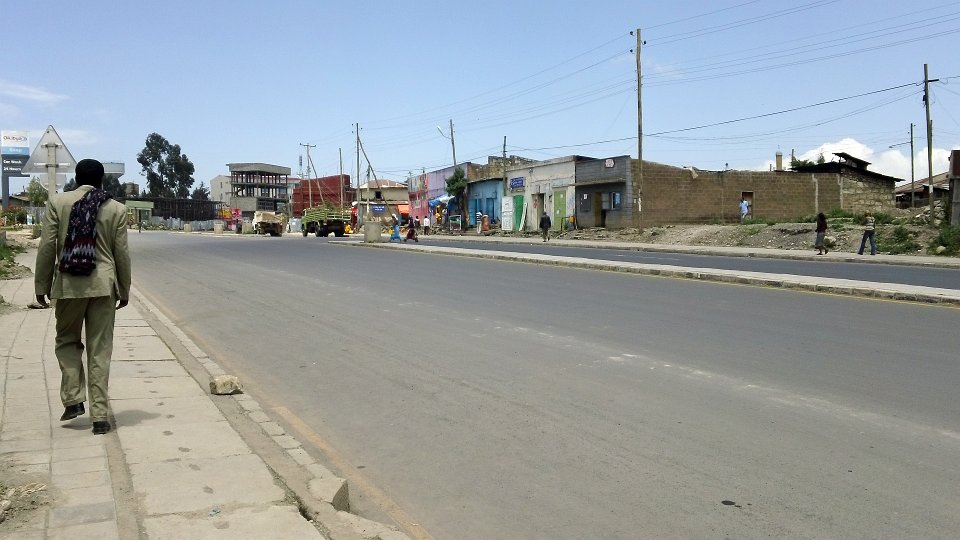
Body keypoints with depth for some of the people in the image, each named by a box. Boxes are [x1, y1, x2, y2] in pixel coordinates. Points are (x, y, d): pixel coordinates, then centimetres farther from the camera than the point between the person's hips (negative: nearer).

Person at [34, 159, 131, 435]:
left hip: (68, 285, 0)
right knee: (100, 351, 3)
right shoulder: (116, 208, 1)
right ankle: (100, 416, 5)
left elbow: (47, 247, -1)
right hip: (103, 285, 0)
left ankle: (73, 399, 9)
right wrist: (124, 290, 11)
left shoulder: (57, 202, 1)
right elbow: (121, 254, 2)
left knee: (67, 341, 20)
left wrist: (41, 285, 7)